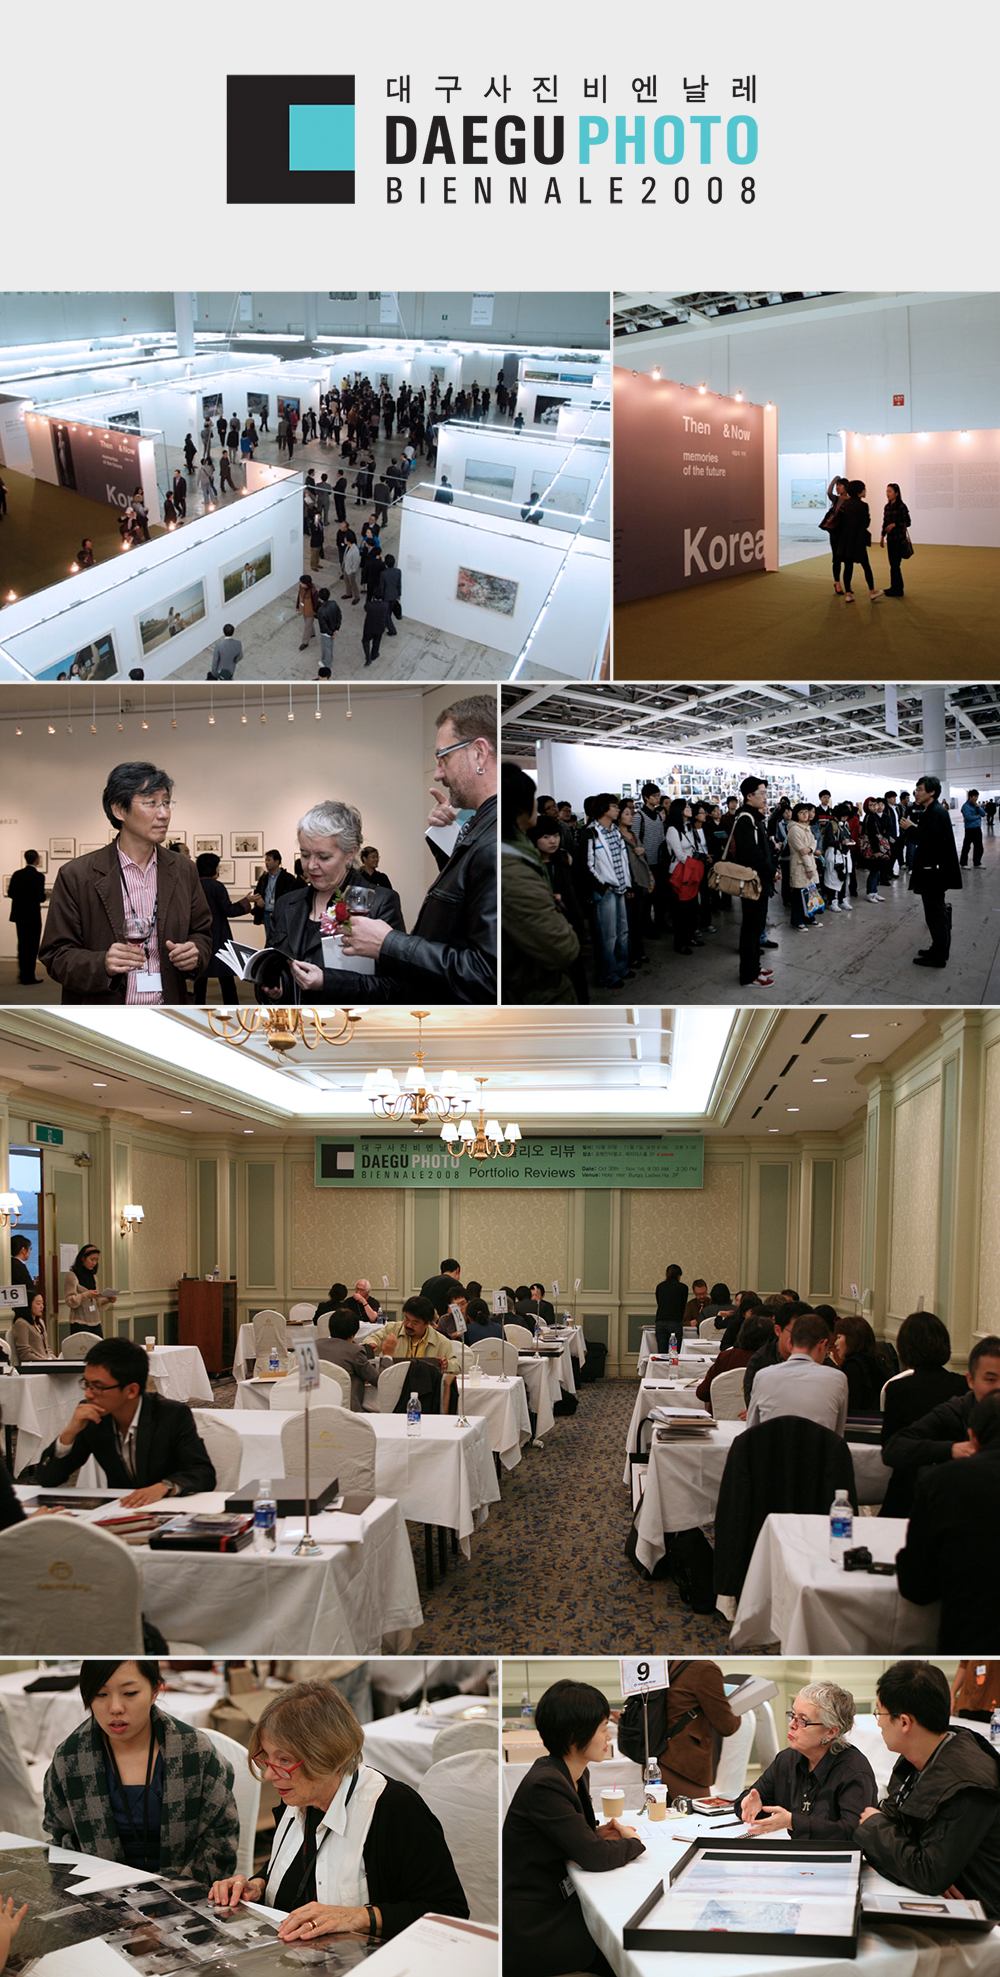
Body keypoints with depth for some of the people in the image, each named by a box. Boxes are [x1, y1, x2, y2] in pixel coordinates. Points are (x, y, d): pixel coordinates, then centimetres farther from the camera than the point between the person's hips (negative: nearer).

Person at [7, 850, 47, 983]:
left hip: (19, 915, 6)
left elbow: (10, 893, 1)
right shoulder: (38, 876, -14)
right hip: (33, 916, -6)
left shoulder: (17, 875, 2)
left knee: (22, 945, 16)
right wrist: (44, 895, 3)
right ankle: (28, 978, 3)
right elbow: (40, 897, -19)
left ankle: (23, 974, 21)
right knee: (32, 946, 2)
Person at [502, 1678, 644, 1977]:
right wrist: (633, 1843, -4)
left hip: (556, 1903, 9)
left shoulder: (576, 1775, 6)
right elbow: (594, 1857, -22)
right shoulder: (545, 1785, -24)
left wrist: (596, 1833, 1)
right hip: (531, 1927, -9)